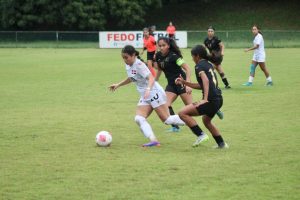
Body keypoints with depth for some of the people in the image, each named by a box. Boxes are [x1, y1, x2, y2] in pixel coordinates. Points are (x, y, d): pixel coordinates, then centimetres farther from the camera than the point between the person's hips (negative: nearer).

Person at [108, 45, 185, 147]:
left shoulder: (139, 65, -19)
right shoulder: (128, 66, 6)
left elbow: (151, 78, -30)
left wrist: (148, 89, -47)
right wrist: (118, 85, 25)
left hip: (155, 94, -9)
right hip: (145, 97, 9)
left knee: (167, 120, -5)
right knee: (139, 118, -11)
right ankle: (153, 140, -21)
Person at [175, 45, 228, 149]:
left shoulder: (199, 66, -4)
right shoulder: (209, 65, 21)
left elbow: (206, 81, -21)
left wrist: (205, 99, -28)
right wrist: (184, 82, 25)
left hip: (211, 100, -10)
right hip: (218, 99, 10)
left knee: (183, 113, -9)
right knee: (206, 120, 34)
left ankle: (201, 135, -10)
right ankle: (221, 144, 37)